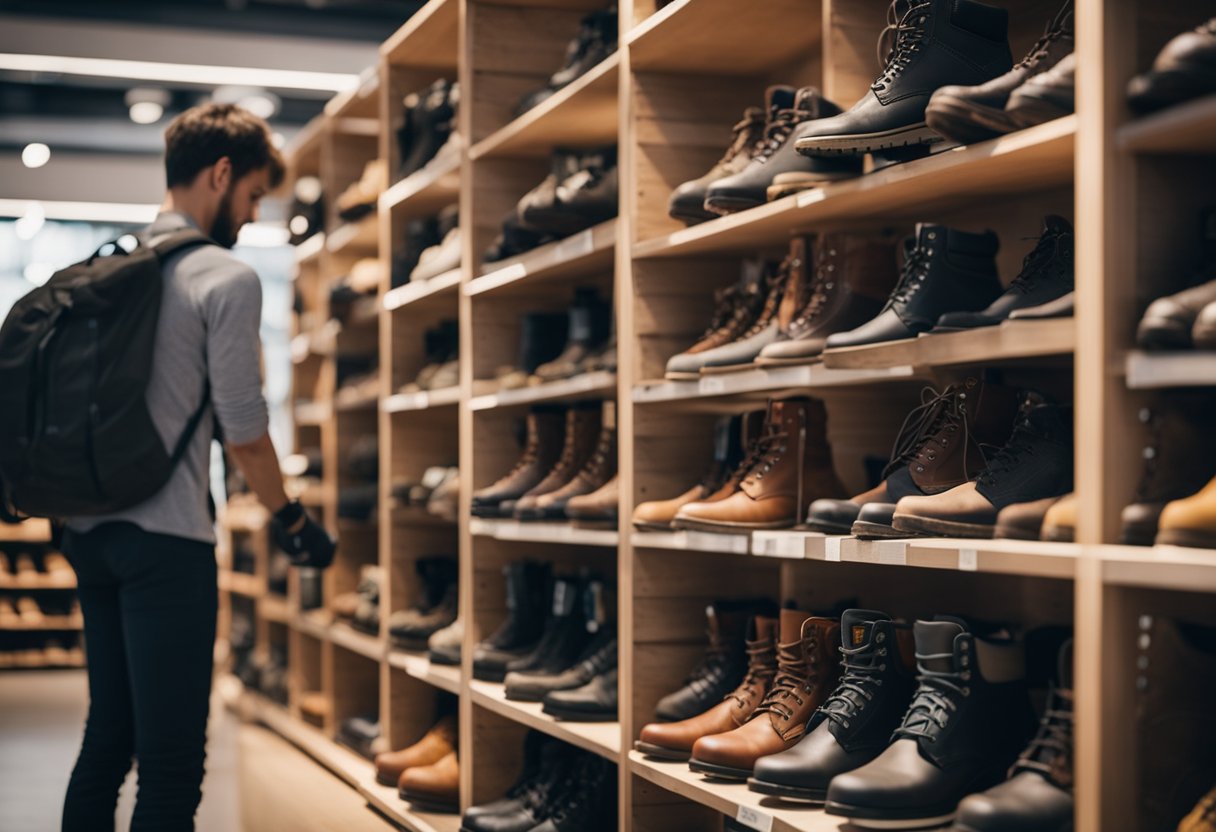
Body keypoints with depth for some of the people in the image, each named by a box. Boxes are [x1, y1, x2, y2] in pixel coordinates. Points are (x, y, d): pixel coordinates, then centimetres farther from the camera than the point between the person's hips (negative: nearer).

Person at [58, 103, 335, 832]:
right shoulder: (227, 278, -9)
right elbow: (244, 431, -10)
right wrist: (291, 519, 4)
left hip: (88, 529, 8)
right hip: (165, 536, -8)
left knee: (108, 738, 17)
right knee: (172, 763, -4)